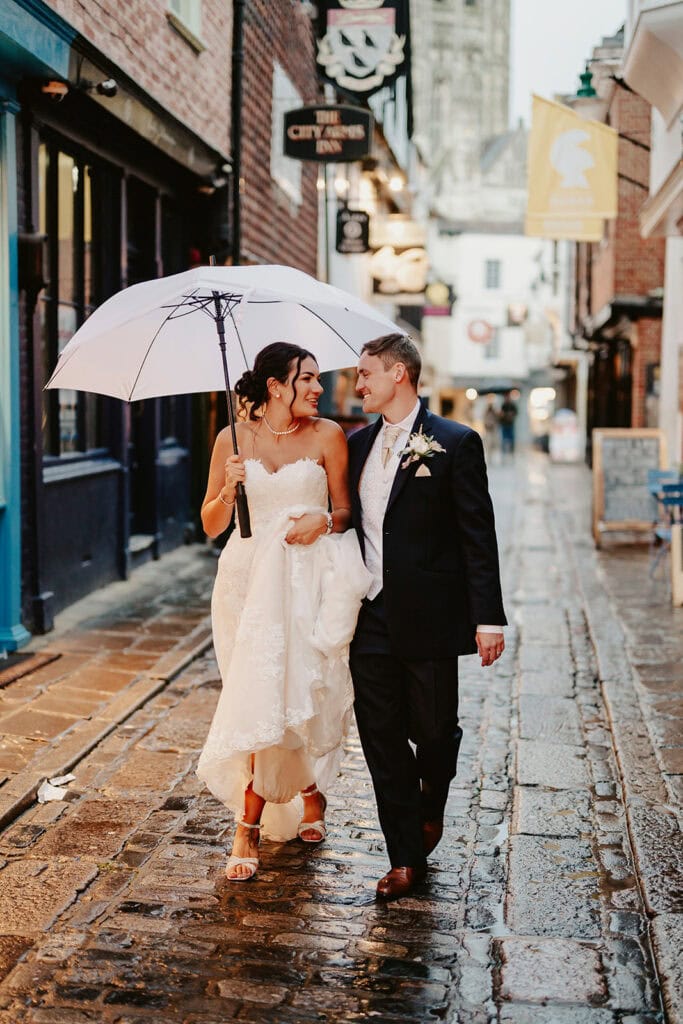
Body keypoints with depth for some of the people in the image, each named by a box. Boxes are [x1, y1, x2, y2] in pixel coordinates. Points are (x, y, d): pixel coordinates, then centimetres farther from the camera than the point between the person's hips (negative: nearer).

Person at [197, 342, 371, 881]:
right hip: (250, 578, 1)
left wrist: (326, 520, -15)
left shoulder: (327, 435, 0)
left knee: (298, 691, 0)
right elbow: (211, 524, 5)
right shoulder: (234, 439, 2)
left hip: (309, 580, 0)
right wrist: (228, 488, -14)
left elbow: (345, 510, 7)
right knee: (262, 697, -3)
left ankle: (250, 825, 20)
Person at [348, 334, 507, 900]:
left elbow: (479, 536, -8)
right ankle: (407, 857, 16)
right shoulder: (356, 444, 11)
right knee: (381, 738, 5)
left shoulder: (456, 443, -6)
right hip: (370, 618, 5)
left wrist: (488, 617, -12)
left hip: (428, 616, -4)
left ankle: (431, 804, 39)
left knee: (433, 729, 5)